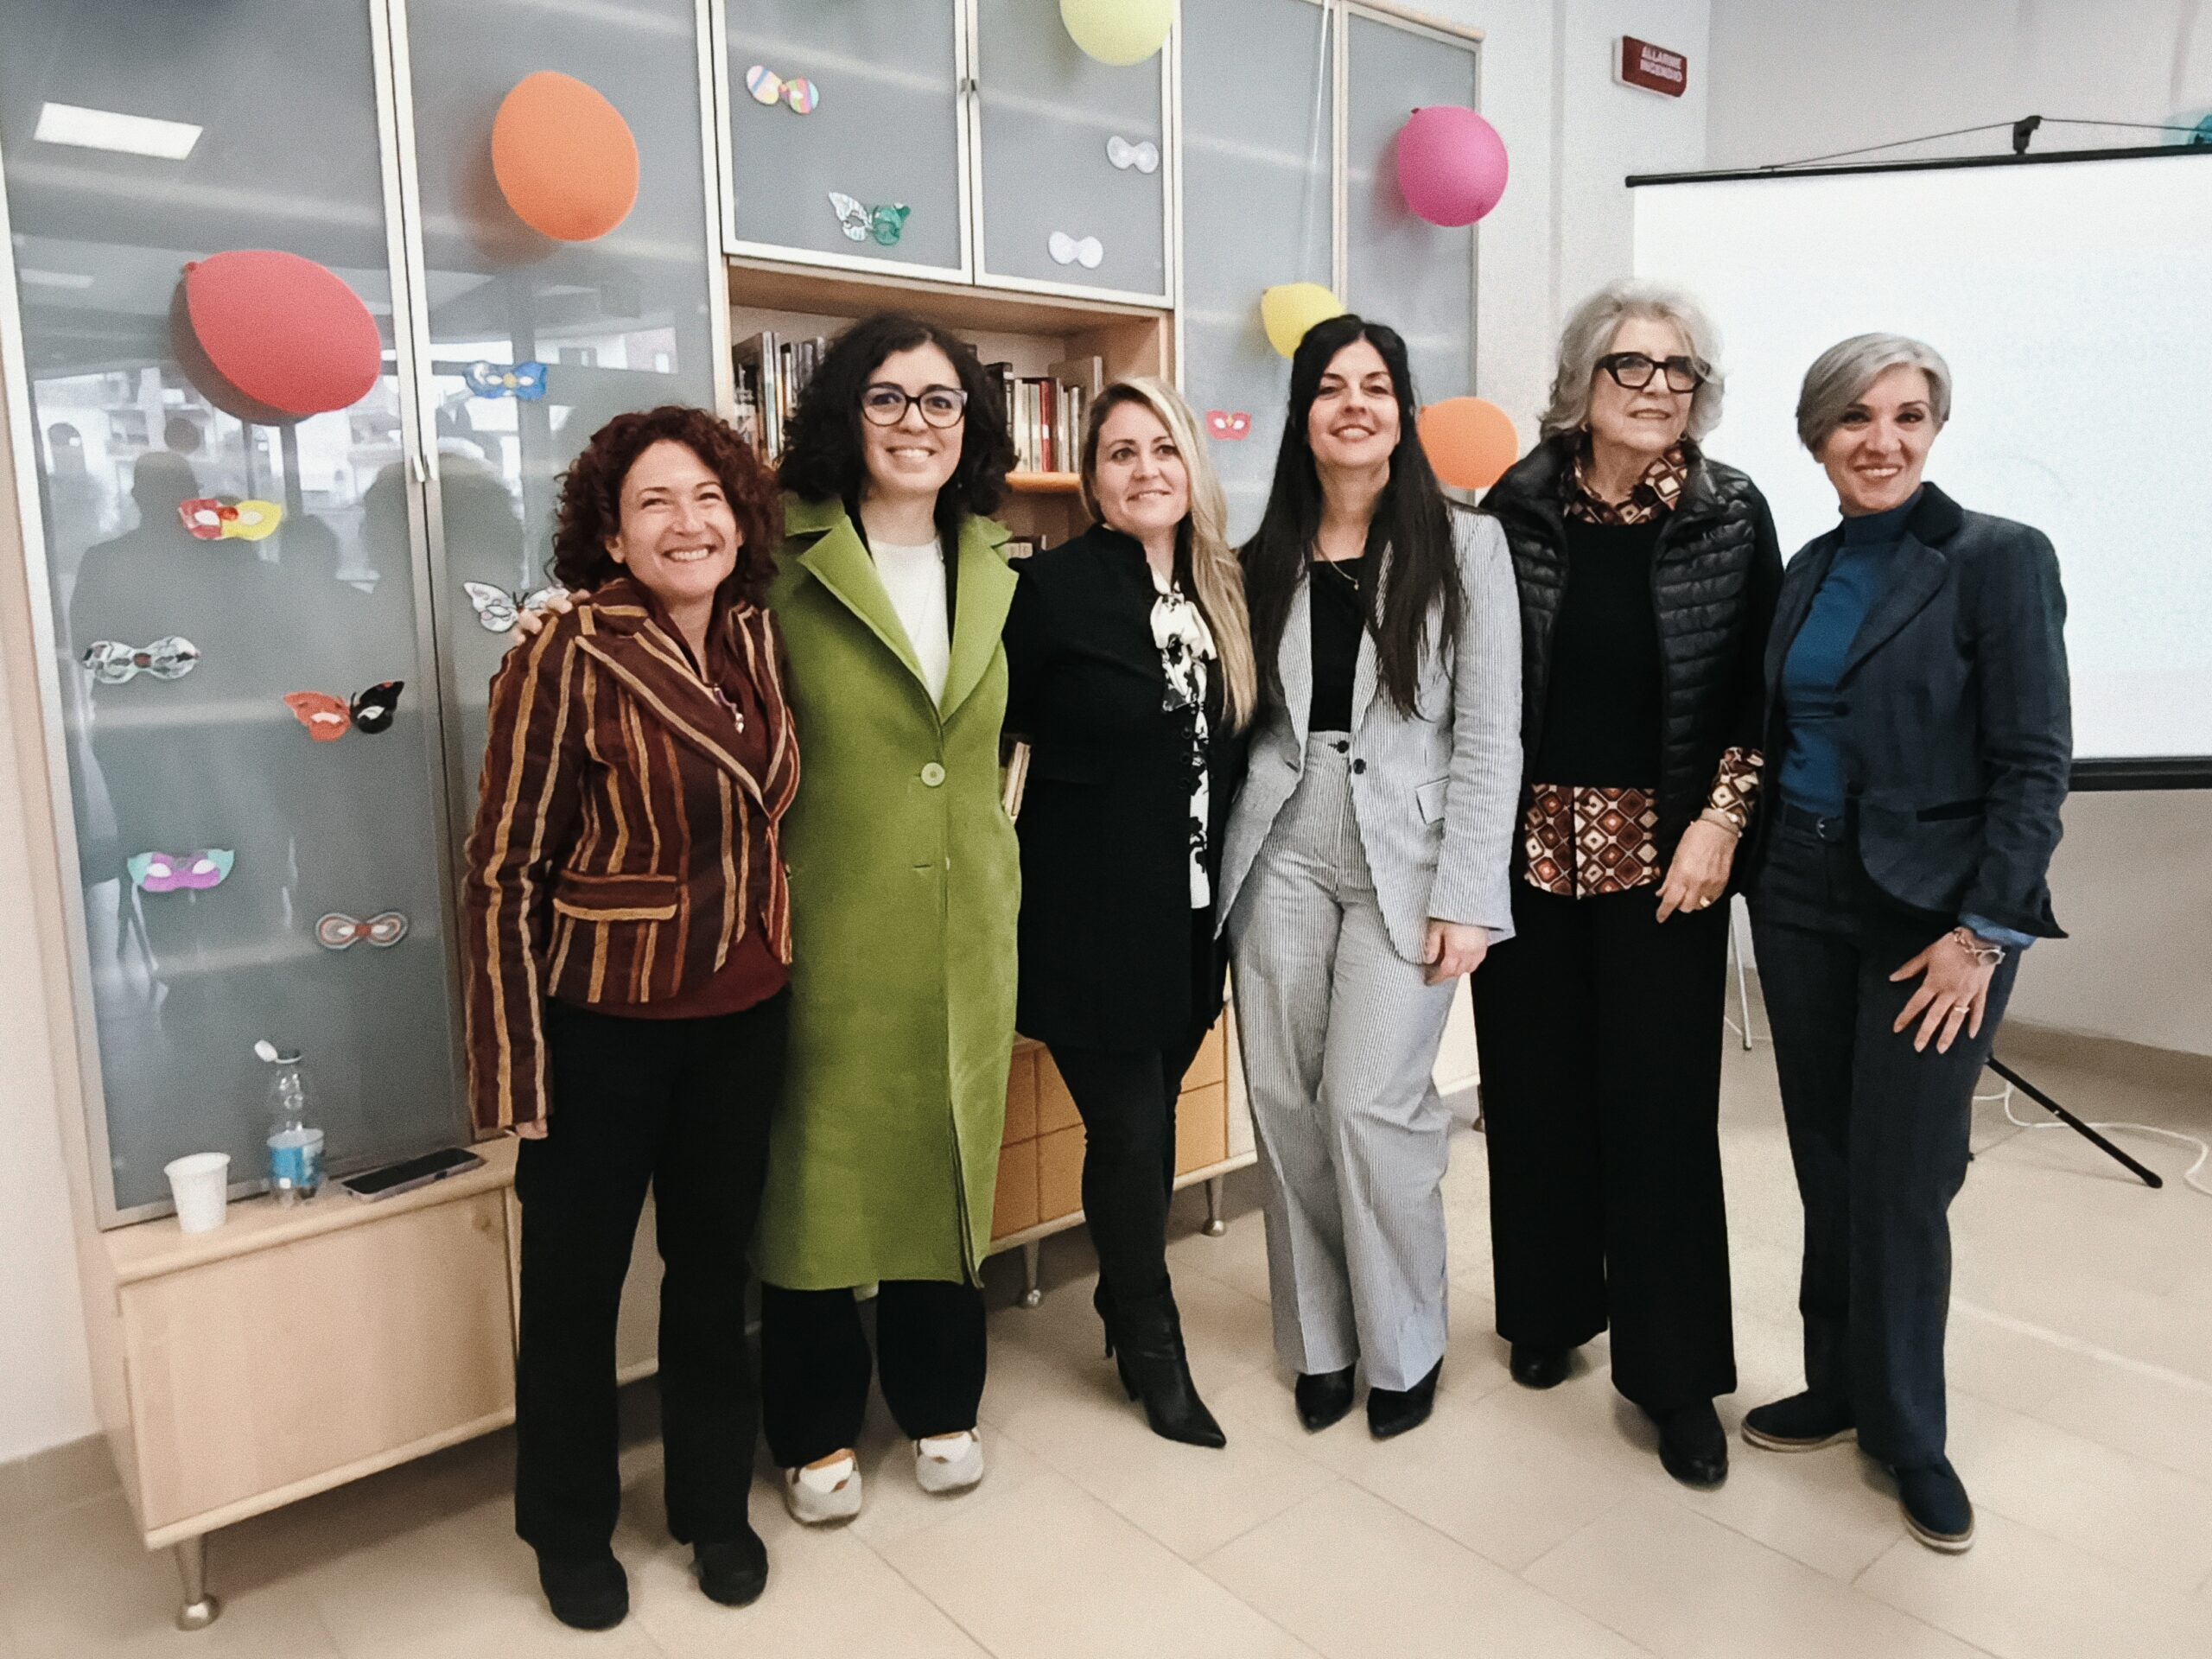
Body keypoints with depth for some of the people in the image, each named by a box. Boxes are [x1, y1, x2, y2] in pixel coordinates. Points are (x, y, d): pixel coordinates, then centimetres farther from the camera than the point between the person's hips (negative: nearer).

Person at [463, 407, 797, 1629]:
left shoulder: (757, 638, 1)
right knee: (575, 1285, 12)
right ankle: (569, 1530, 36)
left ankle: (714, 1504, 38)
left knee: (714, 1269, 18)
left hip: (741, 1017, 5)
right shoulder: (568, 658, -15)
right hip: (604, 1023, -4)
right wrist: (515, 1072, -12)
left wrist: (782, 971, 11)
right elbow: (504, 872, -13)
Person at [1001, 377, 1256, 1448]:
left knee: (1153, 1117, 16)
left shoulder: (1220, 592, 6)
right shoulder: (1057, 586, -12)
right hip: (1092, 911, -5)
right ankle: (1152, 1349, 25)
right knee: (1128, 1130, 3)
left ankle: (1124, 1304, 37)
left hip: (1191, 911, 6)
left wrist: (1226, 876, 10)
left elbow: (1229, 747, 13)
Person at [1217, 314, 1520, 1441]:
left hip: (1405, 864, -3)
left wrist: (1466, 897, -10)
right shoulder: (1264, 562, 10)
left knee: (1370, 1103, -9)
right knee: (1283, 1104, 4)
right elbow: (1245, 723, 10)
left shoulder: (1465, 547, 0)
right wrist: (1223, 860, 0)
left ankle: (1403, 1350, 15)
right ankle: (1319, 1342, 23)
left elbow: (1489, 737, -4)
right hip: (1283, 857, 3)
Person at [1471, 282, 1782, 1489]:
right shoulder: (1516, 505, 0)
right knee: (1535, 1087, 9)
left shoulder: (1732, 515, 0)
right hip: (1528, 842, 1)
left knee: (1660, 1101, 2)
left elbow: (1764, 687, 1)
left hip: (1665, 849, -1)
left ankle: (1673, 1367, 16)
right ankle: (1550, 1307, 30)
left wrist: (1722, 818, -9)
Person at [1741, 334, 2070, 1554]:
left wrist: (1984, 931, -16)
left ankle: (1907, 1433, 23)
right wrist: (1753, 855, 7)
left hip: (1933, 911, -5)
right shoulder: (1810, 571, 9)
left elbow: (2033, 763, -11)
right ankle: (1840, 1386, 31)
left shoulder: (1997, 561, -8)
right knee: (1825, 1165, 13)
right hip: (1800, 898, 5)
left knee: (1899, 1183, 1)